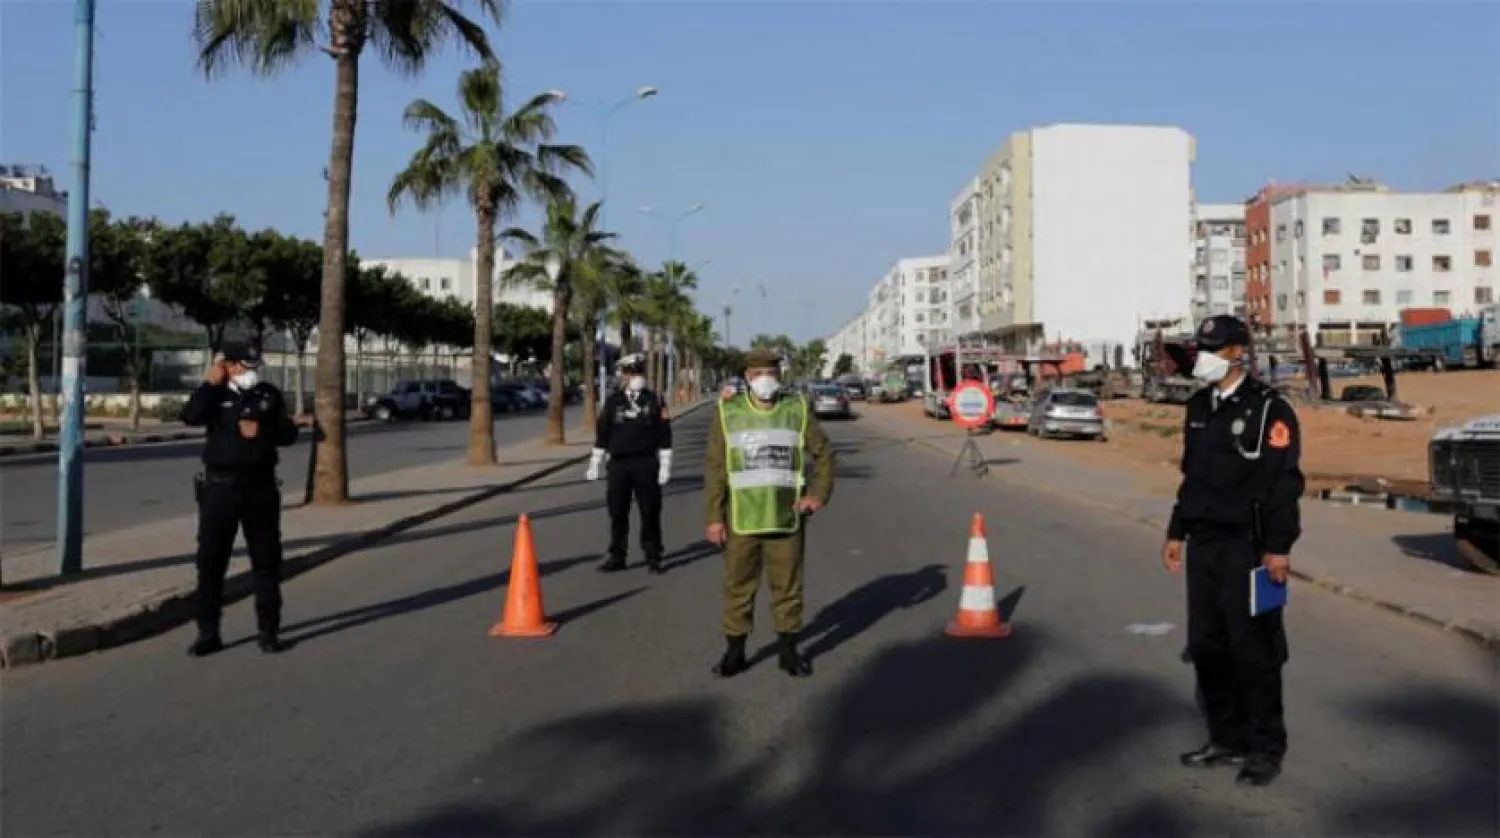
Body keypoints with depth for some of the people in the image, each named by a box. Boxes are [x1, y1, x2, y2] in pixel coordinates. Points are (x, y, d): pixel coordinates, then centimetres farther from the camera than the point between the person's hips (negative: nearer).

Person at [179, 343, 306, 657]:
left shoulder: (269, 395, 6)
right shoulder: (215, 395, 3)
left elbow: (288, 434, 4)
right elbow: (191, 417, -16)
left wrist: (261, 432, -12)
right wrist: (211, 383, -13)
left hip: (260, 486, 1)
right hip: (219, 486, -1)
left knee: (266, 560, 5)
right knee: (210, 560, 2)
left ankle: (269, 631, 14)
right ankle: (208, 633, 12)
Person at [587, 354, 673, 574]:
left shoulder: (654, 401, 2)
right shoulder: (613, 401, 6)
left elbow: (664, 436, 1)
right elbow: (602, 434, 9)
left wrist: (665, 467, -3)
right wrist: (594, 465, 8)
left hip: (646, 464, -1)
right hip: (618, 464, 2)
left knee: (650, 512, 1)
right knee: (617, 513, 5)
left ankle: (653, 556, 12)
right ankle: (616, 556, 15)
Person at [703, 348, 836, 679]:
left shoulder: (797, 410, 2)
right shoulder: (729, 413, -1)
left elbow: (824, 452, 12)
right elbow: (714, 468, -1)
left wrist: (819, 493, -1)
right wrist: (714, 516, -6)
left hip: (786, 517, 1)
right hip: (741, 518, -1)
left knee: (788, 584, 8)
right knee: (738, 585, 6)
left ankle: (788, 648, 21)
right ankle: (735, 649, 17)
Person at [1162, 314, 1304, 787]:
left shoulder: (1268, 409, -9)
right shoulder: (1199, 407, 13)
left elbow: (1284, 482, -14)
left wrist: (1278, 548, -19)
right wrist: (1177, 532, 17)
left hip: (1247, 548, -7)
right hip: (1203, 547, 7)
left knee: (1253, 651, -1)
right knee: (1207, 648, 12)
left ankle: (1265, 749, 12)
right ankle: (1227, 740, 25)